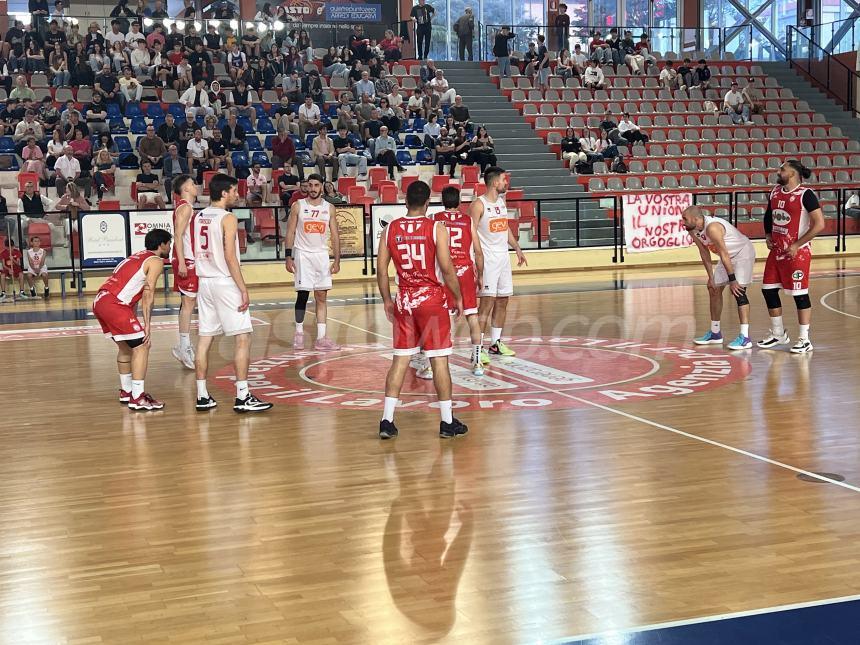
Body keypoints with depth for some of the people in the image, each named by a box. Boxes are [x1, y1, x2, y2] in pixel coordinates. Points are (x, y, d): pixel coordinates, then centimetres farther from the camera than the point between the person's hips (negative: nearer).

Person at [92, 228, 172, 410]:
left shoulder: (137, 257, 26)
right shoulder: (156, 261, 0)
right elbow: (148, 294, -8)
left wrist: (131, 317, 27)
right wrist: (147, 325, -9)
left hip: (99, 302, 9)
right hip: (113, 305, -9)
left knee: (126, 346, 23)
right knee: (141, 346, -4)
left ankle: (126, 392, 33)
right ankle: (137, 399, -6)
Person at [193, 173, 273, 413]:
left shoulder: (198, 217, 11)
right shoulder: (228, 218, -11)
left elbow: (198, 253, 15)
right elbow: (230, 257, -17)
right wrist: (243, 290, -15)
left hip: (204, 282, 8)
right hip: (225, 283, -8)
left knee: (204, 339, 9)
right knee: (243, 338, -4)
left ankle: (202, 396, 11)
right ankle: (242, 397, -7)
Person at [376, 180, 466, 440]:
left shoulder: (391, 229, 1)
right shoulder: (436, 228, -9)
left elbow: (381, 270, 3)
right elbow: (446, 268, -11)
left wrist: (387, 300, 14)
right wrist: (458, 298, 1)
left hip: (403, 301, 3)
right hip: (432, 299, -3)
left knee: (400, 360, 8)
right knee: (439, 360, 2)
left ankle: (387, 420, 5)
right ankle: (447, 422, 8)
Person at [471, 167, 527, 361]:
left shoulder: (502, 202, 12)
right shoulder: (478, 205, -13)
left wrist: (517, 248, 20)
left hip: (503, 257, 8)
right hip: (487, 259, -8)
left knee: (502, 301, 11)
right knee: (487, 302, -12)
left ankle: (496, 343, 22)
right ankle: (478, 348, -10)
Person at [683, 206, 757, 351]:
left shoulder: (712, 227, -34)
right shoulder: (693, 231, -7)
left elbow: (724, 254, -32)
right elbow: (704, 254, 2)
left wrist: (732, 280, -30)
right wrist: (711, 277, 1)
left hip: (743, 253, -10)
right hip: (728, 256, 10)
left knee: (738, 291, -19)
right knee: (714, 289, 11)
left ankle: (745, 338, -21)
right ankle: (715, 333, 23)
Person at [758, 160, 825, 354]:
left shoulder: (805, 195, -15)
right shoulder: (775, 191, 8)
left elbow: (819, 224, -18)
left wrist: (797, 245, -18)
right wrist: (767, 234, 9)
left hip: (797, 252, -8)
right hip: (777, 250, 8)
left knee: (800, 294, -3)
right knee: (768, 290, 10)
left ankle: (804, 339, 6)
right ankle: (778, 334, 25)